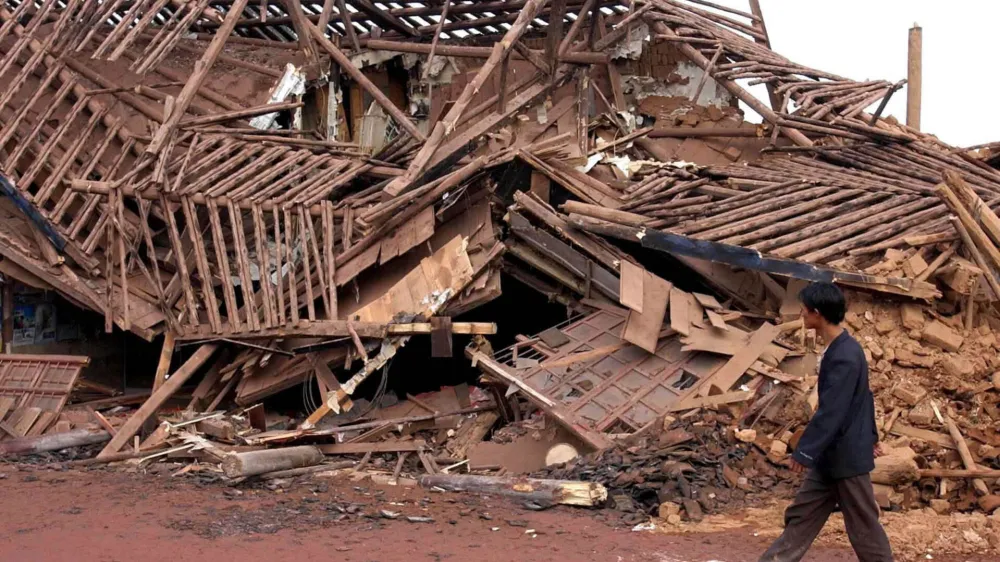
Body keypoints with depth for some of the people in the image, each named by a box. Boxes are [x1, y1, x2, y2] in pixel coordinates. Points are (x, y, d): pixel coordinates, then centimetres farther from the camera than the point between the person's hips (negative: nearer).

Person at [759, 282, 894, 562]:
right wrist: (869, 435, 27)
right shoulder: (841, 349, 7)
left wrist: (804, 451, -22)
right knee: (801, 517, 11)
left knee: (863, 526, 2)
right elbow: (865, 397, 18)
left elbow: (830, 412, -26)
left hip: (846, 457, -10)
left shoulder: (844, 357, -24)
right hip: (830, 456, 10)